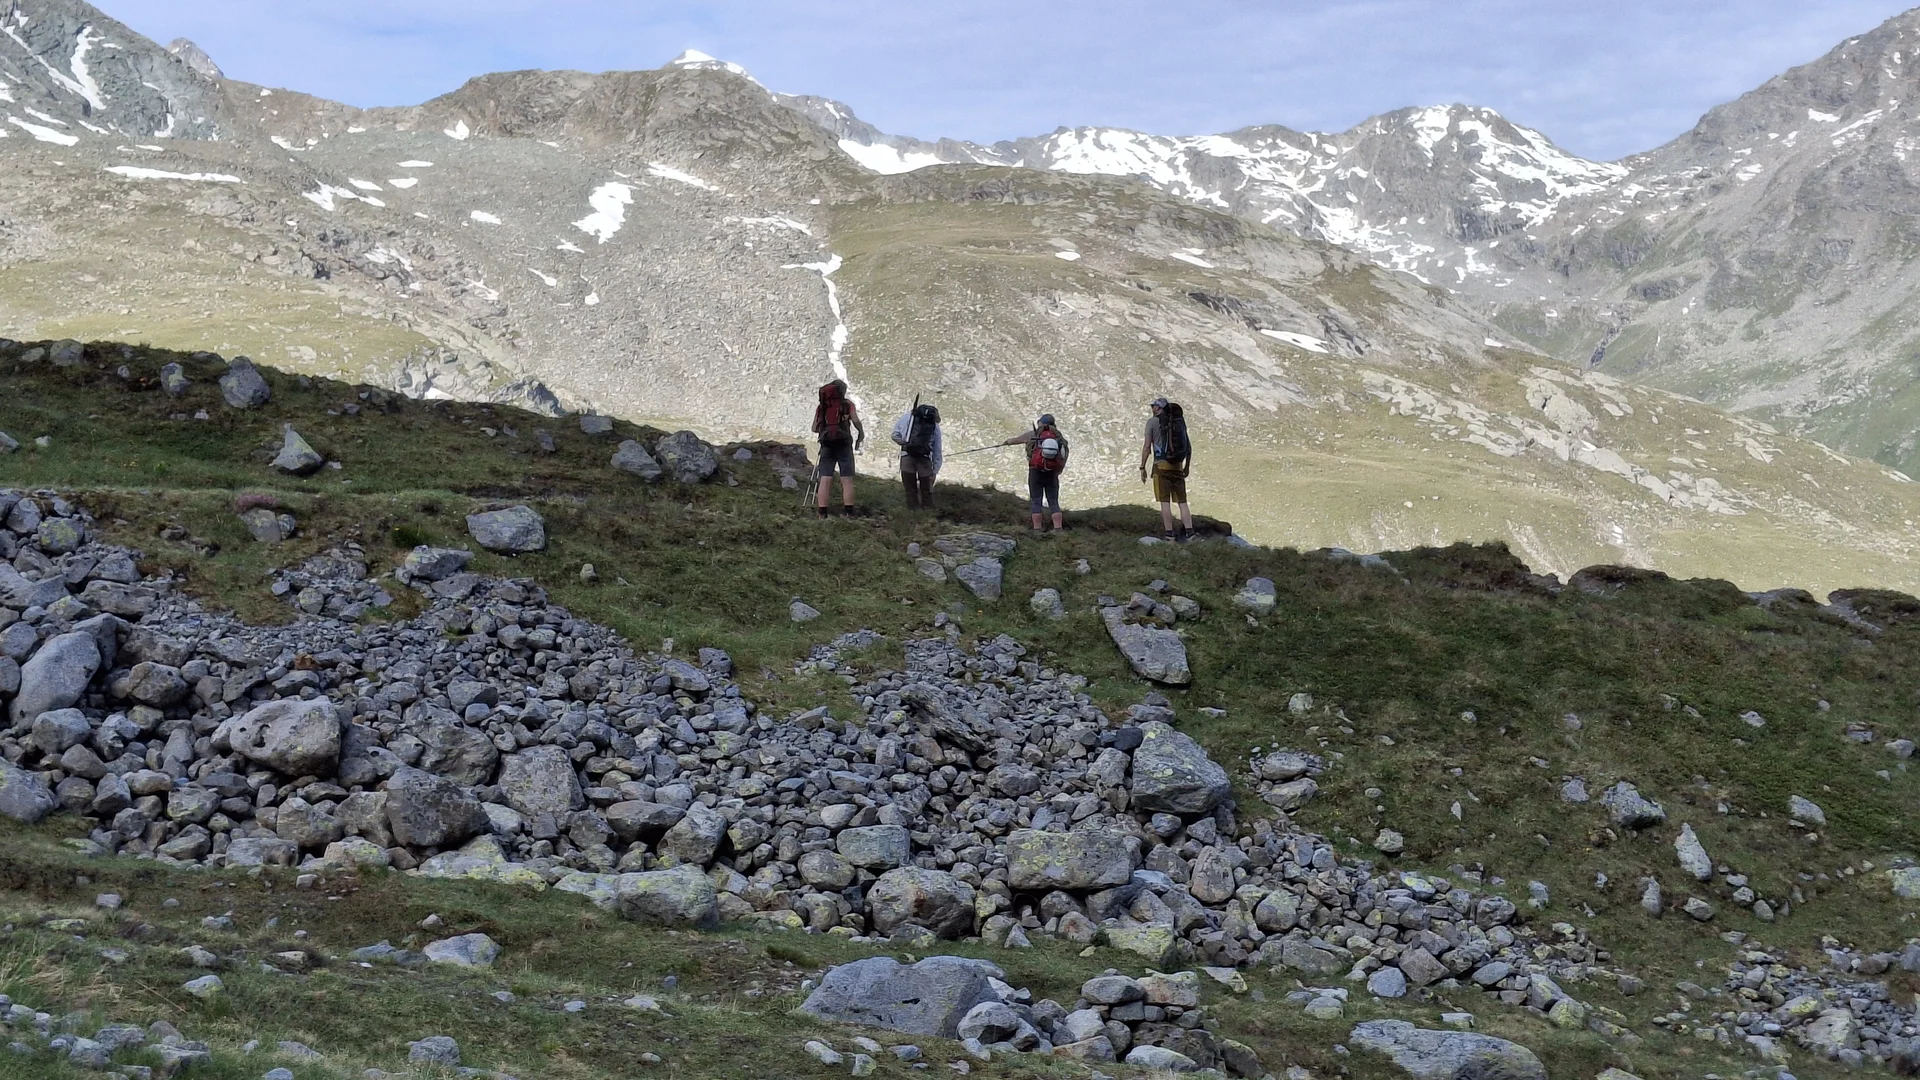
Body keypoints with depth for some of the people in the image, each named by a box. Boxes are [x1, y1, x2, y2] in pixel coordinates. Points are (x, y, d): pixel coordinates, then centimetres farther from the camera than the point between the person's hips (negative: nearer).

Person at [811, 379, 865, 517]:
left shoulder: (821, 406, 12)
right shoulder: (847, 404, 5)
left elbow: (815, 428, 9)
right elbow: (855, 421, -8)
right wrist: (861, 434, 7)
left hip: (826, 445, 2)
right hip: (844, 445, -2)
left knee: (825, 480, -1)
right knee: (847, 480, -1)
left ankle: (821, 511, -8)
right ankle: (848, 511, -7)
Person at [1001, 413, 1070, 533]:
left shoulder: (1033, 435, 4)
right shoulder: (1059, 437, 9)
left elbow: (1018, 438, 22)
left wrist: (1008, 442, 42)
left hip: (1036, 473, -2)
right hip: (1052, 474, 2)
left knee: (1036, 502, 0)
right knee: (1054, 503, 3)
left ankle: (1037, 530, -6)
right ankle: (1058, 529, -8)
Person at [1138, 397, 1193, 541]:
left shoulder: (1152, 421, 0)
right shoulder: (1180, 421, 13)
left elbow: (1147, 446, -6)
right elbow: (1189, 447, 13)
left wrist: (1142, 467, -1)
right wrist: (1187, 466, 22)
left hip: (1161, 465, -4)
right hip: (1178, 466, 4)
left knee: (1165, 501, -2)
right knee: (1182, 501, 5)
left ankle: (1169, 533, -6)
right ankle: (1188, 531, -5)